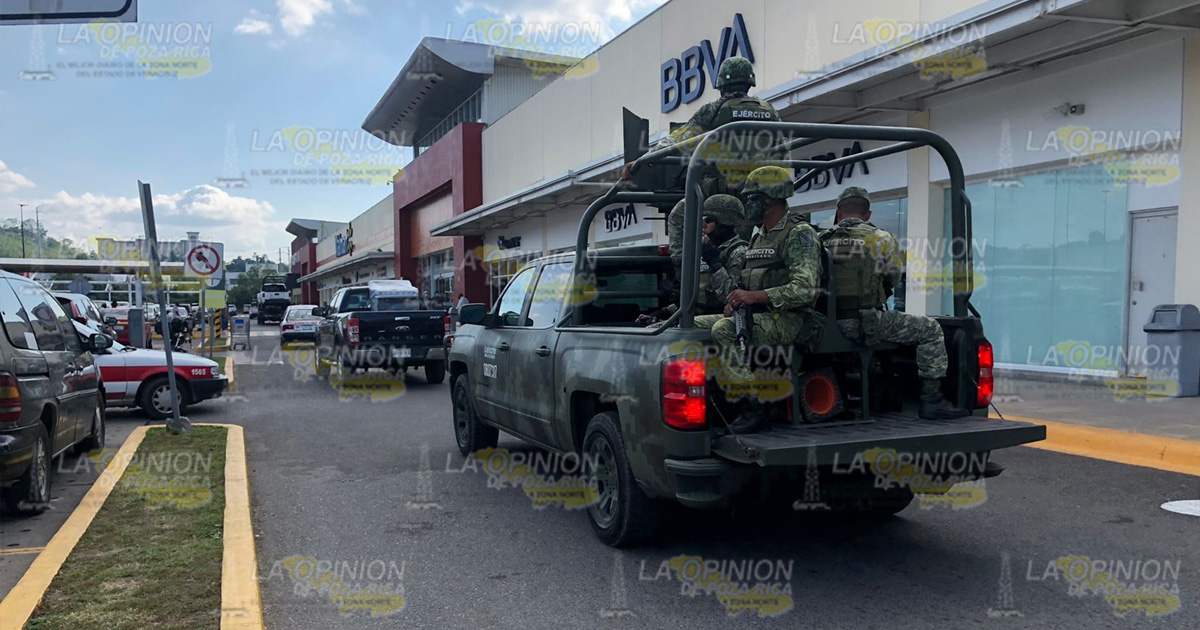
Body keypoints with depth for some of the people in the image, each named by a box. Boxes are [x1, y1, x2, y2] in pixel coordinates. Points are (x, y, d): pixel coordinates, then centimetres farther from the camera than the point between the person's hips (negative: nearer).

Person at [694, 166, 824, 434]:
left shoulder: (800, 234, -8)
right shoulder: (759, 237, 20)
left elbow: (805, 290, -20)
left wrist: (755, 296, -26)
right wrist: (736, 300, 3)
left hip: (788, 319, -9)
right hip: (756, 316, 9)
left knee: (723, 330, -32)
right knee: (695, 324, 1)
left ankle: (753, 409, -29)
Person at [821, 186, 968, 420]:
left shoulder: (822, 241, 7)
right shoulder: (883, 240, -1)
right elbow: (893, 282, 11)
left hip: (830, 325, 5)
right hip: (867, 323, -5)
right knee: (931, 330, 10)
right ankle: (931, 399, 6)